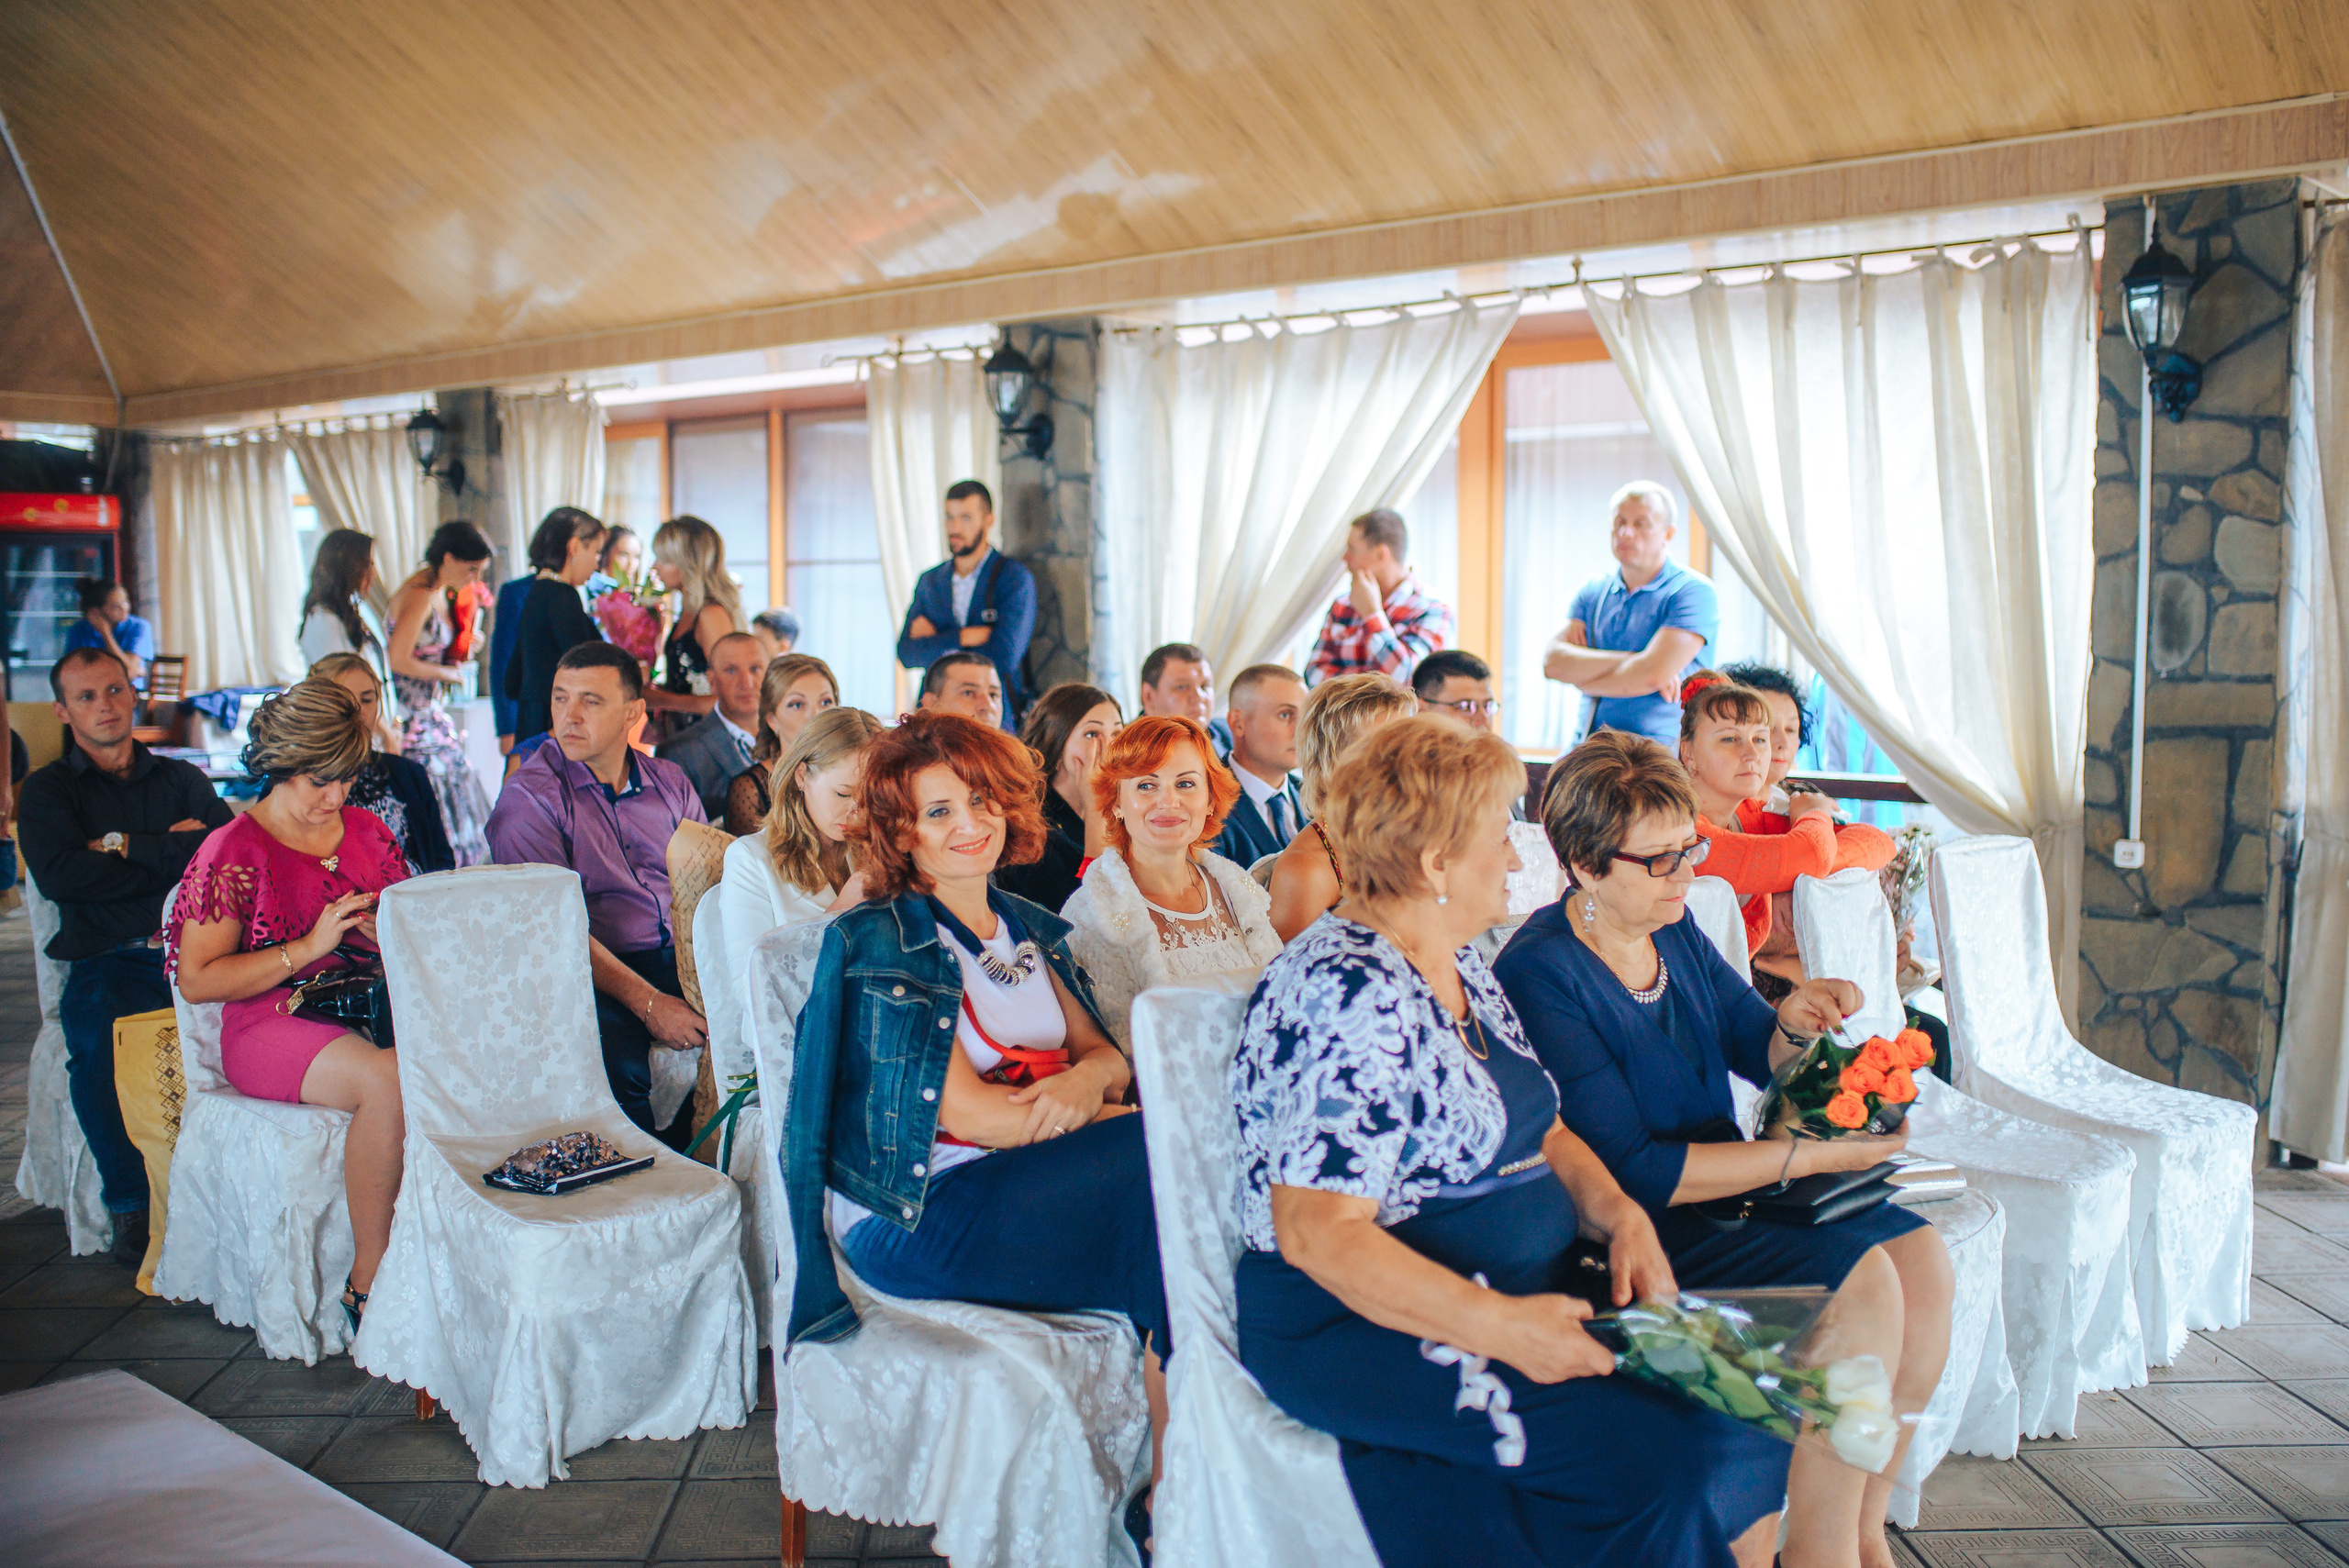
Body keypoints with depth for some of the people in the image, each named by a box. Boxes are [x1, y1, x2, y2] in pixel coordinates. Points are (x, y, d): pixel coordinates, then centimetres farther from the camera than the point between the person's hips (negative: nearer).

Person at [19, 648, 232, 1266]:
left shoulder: (182, 780, 23)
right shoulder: (48, 791, 17)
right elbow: (58, 875, -3)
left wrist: (126, 845, 1)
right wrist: (173, 851, 0)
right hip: (110, 959, -1)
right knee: (95, 1035, -34)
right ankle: (129, 1200, -18)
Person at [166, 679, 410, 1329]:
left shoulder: (365, 829, 15)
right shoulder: (235, 851, -1)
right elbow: (197, 979, -5)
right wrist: (309, 948, -14)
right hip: (273, 1024, -4)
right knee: (389, 1080, -36)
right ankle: (368, 1278, -23)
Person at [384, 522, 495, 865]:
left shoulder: (443, 593, 11)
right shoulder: (419, 596, -18)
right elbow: (399, 660, -22)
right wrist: (451, 673, -10)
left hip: (432, 711, 9)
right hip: (412, 717, -9)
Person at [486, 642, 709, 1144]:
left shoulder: (670, 782, 14)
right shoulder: (528, 797, -2)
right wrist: (647, 1003, -19)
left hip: (681, 959, 4)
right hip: (595, 974, -4)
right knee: (615, 1048, -35)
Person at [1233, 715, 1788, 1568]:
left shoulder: (1462, 969, 12)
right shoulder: (1346, 994, -20)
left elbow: (1540, 1133, 19)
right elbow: (1317, 1234, -24)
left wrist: (1621, 1213, -1)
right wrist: (1497, 1327, -28)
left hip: (1522, 1296, 9)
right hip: (1369, 1331, -9)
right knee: (1671, 1456, -23)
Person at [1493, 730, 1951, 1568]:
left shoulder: (1675, 930, 5)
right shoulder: (1541, 974, -21)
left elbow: (1760, 1056, 16)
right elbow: (1631, 1170, -23)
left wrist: (1795, 1024, -9)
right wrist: (1810, 1154, -23)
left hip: (1720, 1180, 9)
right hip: (1631, 1229, -8)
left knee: (1920, 1258, -5)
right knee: (1860, 1286, -21)